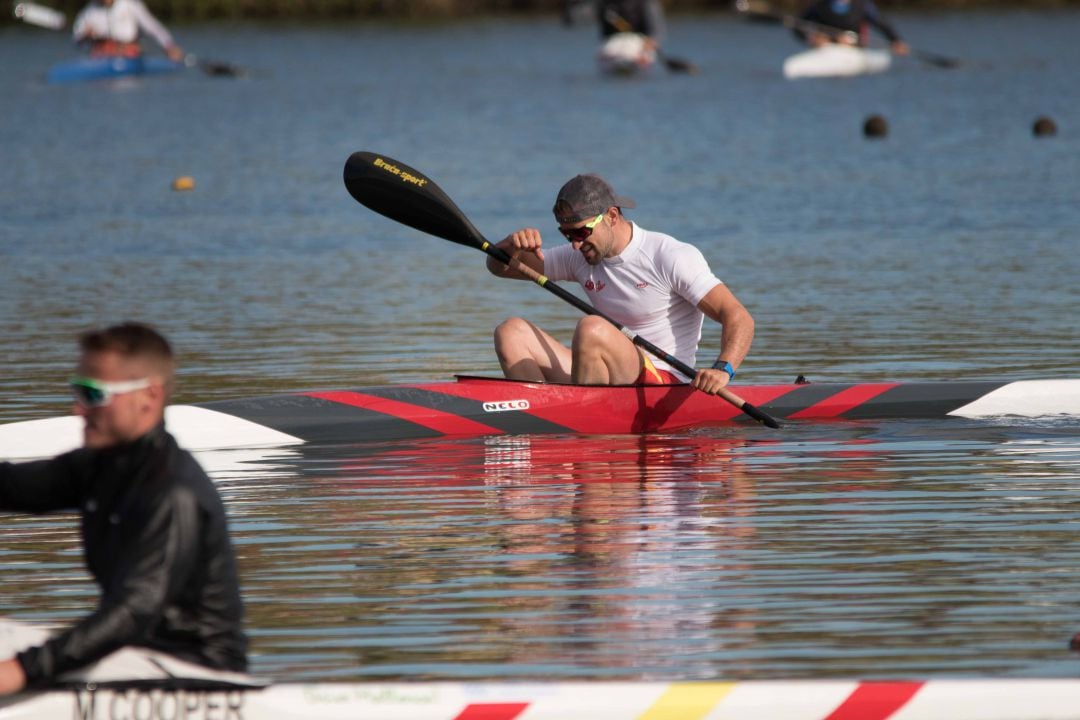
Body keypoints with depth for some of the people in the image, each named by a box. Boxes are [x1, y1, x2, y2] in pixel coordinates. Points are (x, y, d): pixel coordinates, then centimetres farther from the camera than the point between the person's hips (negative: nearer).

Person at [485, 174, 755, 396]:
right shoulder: (579, 258, 10)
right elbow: (499, 266, 16)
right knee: (511, 332, -7)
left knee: (591, 328, -33)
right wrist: (513, 244, -9)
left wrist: (723, 369, -35)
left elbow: (739, 318, -14)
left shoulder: (671, 257, -9)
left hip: (661, 384, -7)